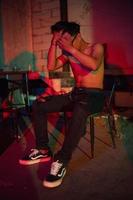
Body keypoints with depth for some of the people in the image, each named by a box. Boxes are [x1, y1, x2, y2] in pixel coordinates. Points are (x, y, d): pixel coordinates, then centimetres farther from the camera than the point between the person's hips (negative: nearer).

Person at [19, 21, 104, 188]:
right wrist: (54, 44, -5)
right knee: (38, 106, -6)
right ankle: (43, 150, 0)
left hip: (94, 96, -6)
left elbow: (94, 65, -26)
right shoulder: (68, 53, 12)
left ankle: (61, 161, -33)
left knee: (79, 111, -42)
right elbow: (51, 66, 0)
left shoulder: (96, 47, -4)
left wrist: (71, 49, -22)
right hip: (75, 93, 6)